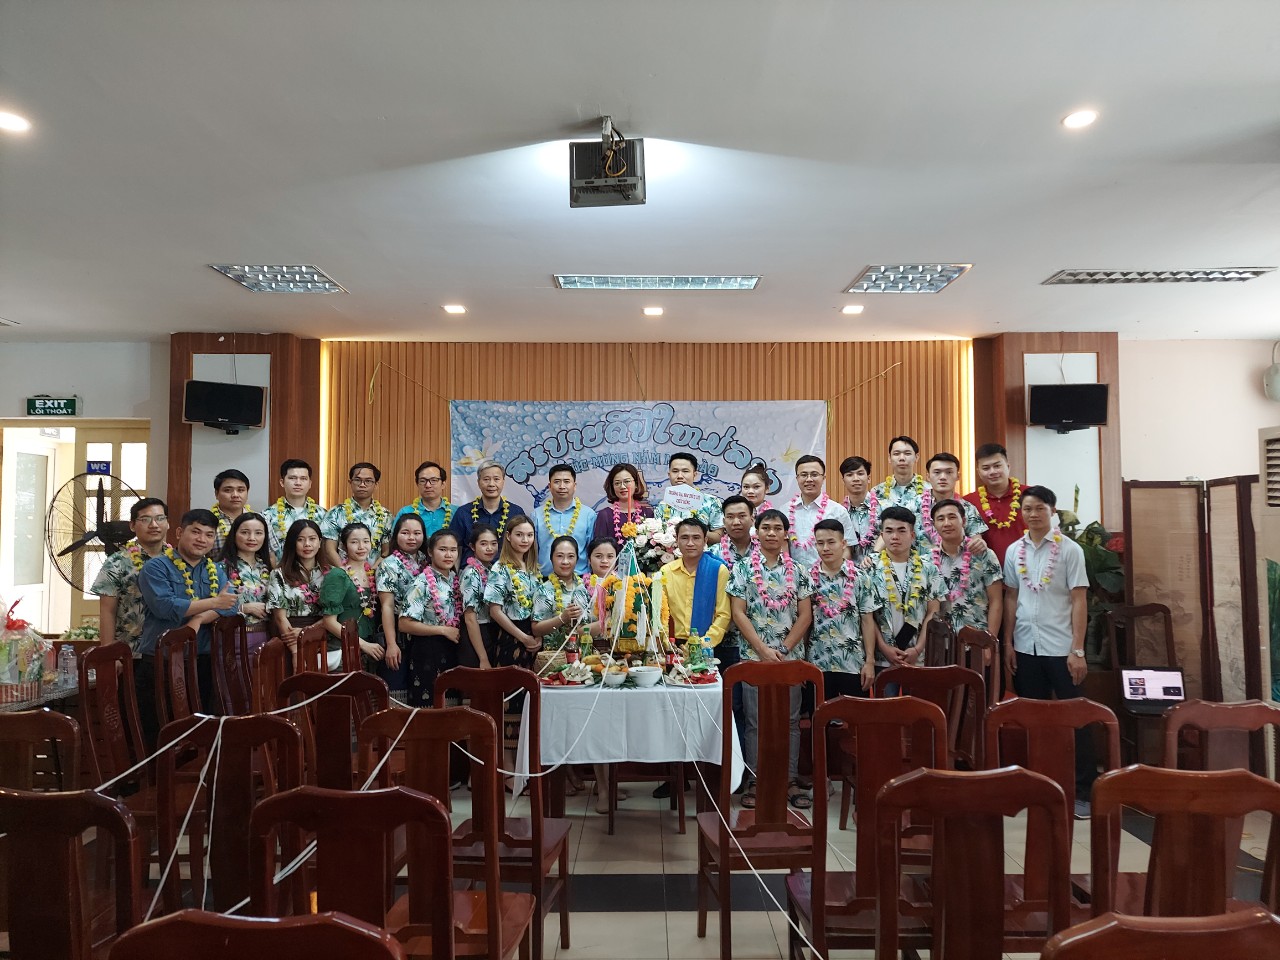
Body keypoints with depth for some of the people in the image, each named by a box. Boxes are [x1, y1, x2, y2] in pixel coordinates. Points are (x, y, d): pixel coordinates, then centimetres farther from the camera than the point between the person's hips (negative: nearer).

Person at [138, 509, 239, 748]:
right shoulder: (156, 567, -2)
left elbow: (231, 606, -1)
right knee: (159, 735, 0)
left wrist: (198, 619, -18)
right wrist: (213, 603, -13)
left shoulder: (216, 571, 14)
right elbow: (164, 606, -17)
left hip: (203, 664, 5)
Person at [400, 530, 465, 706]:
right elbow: (405, 624, -18)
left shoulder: (456, 580, 7)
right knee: (428, 706, 1)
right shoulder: (423, 583, -13)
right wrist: (443, 630, -16)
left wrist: (457, 634, 3)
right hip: (427, 652, -6)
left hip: (451, 651, 6)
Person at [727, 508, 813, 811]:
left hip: (790, 656, 2)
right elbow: (738, 613, -5)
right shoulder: (743, 568, 0)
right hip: (754, 655, -2)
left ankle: (791, 779, 16)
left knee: (791, 719, 7)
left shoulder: (797, 570, 6)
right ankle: (755, 780, 12)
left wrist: (784, 649, -8)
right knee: (756, 720, 3)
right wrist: (764, 650, -12)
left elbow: (805, 616, 2)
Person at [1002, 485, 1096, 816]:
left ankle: (1082, 791, 13)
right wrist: (1008, 643, 5)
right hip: (1025, 648, 4)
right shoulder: (1014, 551, 6)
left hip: (1060, 648, -4)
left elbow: (1079, 601, -6)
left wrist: (1078, 650, -10)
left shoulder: (1070, 550, -4)